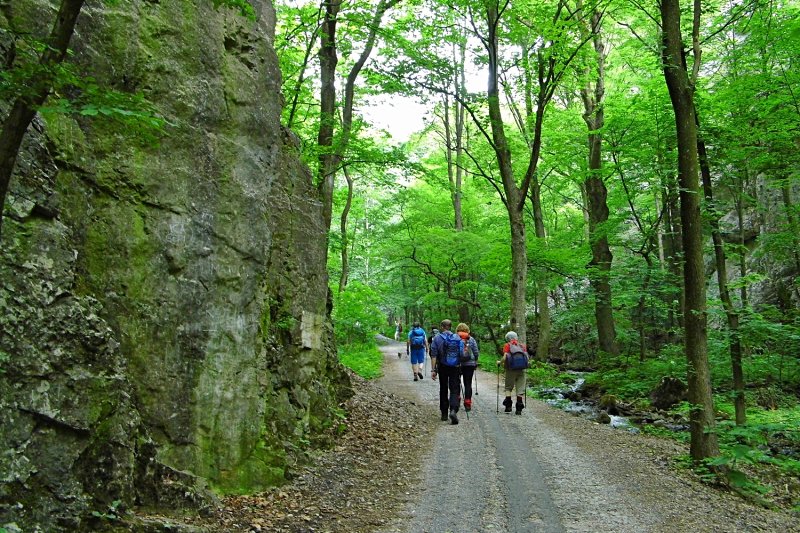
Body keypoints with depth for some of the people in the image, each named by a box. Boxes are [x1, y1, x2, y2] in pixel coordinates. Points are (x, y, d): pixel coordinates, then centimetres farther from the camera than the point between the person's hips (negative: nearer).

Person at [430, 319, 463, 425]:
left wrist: (433, 370, -8)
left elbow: (434, 355, -9)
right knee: (455, 390, 1)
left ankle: (444, 413, 21)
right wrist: (461, 368, 13)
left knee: (443, 390, 14)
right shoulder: (458, 338, 1)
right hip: (455, 368, 0)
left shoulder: (437, 338, -4)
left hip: (443, 368, 0)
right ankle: (453, 410, -22)